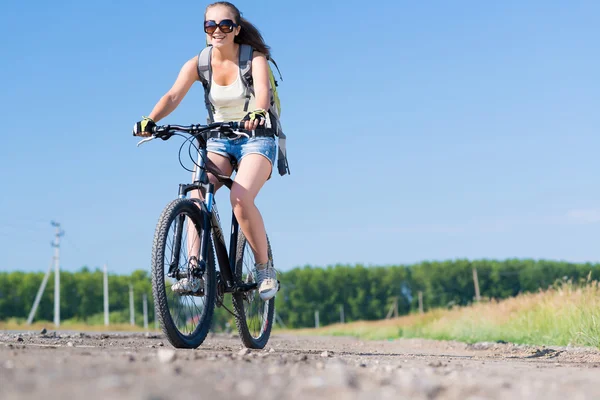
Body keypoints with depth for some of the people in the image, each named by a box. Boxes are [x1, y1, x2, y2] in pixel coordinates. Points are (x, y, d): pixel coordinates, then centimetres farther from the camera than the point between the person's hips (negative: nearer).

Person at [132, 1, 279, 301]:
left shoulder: (254, 58, -13)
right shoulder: (198, 64, -6)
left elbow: (263, 91, -32)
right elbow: (174, 95, -21)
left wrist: (257, 113, -55)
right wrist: (150, 120, -41)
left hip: (257, 139, -3)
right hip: (219, 140, 3)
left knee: (241, 197, -28)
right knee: (196, 196, -23)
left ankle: (265, 269, -11)